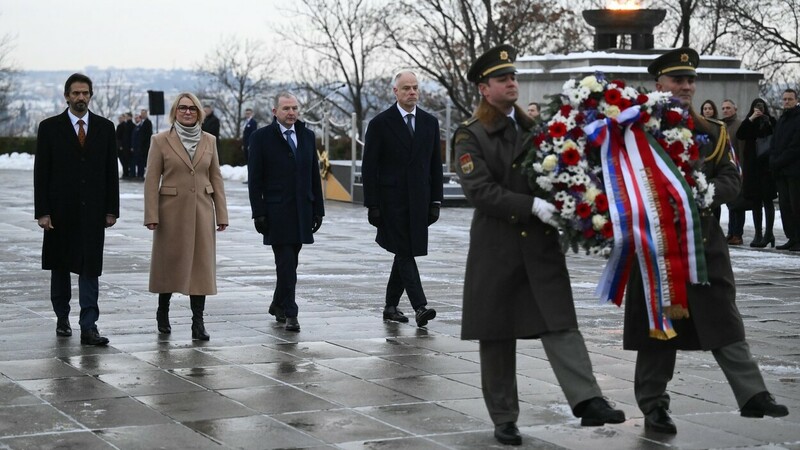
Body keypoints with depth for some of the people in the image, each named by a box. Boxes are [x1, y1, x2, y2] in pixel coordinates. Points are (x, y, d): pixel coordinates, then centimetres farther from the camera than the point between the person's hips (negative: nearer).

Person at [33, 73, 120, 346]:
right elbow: (41, 172, -2)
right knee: (60, 266, 11)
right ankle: (62, 318, 26)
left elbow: (111, 171, 7)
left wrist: (112, 209, 1)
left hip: (92, 211, 0)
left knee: (90, 269, -5)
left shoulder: (105, 128, 6)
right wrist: (42, 211, -8)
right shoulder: (50, 128, 0)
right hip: (60, 209, 0)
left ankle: (88, 328, -7)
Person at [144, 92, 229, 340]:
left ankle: (198, 323, 2)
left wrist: (222, 214, 3)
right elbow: (151, 180, -4)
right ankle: (163, 311, 29)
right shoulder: (161, 141, -2)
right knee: (170, 262, 8)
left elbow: (216, 178, 8)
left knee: (201, 264, -1)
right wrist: (151, 215, -11)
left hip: (201, 211, 2)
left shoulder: (209, 141, 7)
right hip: (172, 210, -2)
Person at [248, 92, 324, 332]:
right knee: (286, 263, -9)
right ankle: (289, 313, -6)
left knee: (289, 262, 10)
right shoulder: (261, 137, -2)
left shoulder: (307, 136, 11)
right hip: (276, 211, -4)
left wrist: (318, 209, 9)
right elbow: (255, 179, -4)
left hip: (302, 211, 4)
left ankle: (278, 305, 26)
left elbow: (314, 175, 13)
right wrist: (259, 213, -10)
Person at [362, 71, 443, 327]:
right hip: (391, 199, -4)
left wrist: (436, 200, 5)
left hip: (419, 200, 4)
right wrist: (372, 205, -9)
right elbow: (369, 168, -4)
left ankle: (391, 306, 18)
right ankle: (419, 306, -14)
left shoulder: (430, 123, 9)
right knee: (404, 252, -9)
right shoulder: (380, 124, -3)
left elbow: (435, 165, 12)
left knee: (405, 253, 8)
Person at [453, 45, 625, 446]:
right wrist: (532, 206, -23)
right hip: (496, 247, -3)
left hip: (541, 244, 3)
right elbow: (479, 190, -15)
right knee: (497, 334, 5)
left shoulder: (533, 128, 12)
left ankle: (587, 401, -18)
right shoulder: (470, 136, -3)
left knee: (560, 323, -9)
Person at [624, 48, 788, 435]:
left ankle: (752, 395, -2)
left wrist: (705, 191, -18)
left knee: (724, 319, -1)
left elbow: (732, 179, 1)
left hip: (704, 239, 3)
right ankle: (653, 406, 13)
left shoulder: (712, 132, 10)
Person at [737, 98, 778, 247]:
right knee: (755, 200, 7)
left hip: (767, 166, -4)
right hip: (752, 166, 4)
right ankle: (758, 234, 11)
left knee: (768, 200, -6)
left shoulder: (771, 121, 2)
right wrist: (750, 119, -12)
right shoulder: (748, 123, 10)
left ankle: (768, 233, -7)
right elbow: (739, 135, -6)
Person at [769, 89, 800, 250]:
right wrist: (773, 161, 2)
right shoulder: (781, 121, 20)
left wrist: (778, 162, -12)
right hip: (780, 171, 8)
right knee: (784, 205, 6)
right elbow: (774, 145, 20)